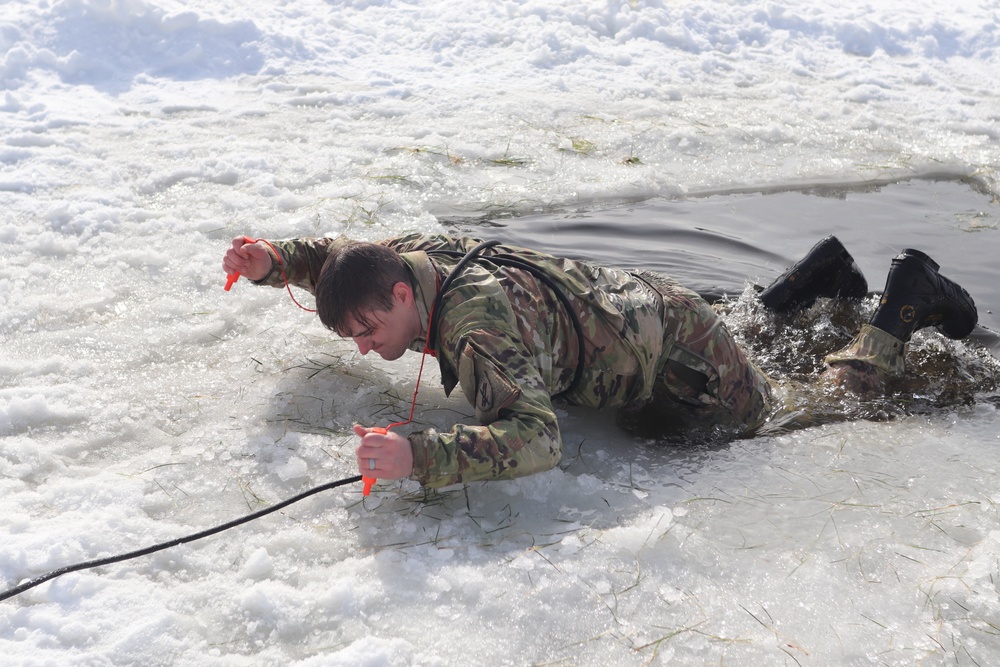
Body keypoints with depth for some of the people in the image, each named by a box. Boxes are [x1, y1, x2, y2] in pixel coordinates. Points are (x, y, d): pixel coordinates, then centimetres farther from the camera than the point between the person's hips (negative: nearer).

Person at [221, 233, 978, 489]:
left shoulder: (482, 330, -39)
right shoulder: (415, 254, -14)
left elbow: (535, 440, -50)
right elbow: (342, 253, 7)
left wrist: (417, 455, -59)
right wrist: (275, 262, -11)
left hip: (678, 348, -8)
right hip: (630, 295, 8)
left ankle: (904, 302, 29)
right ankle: (815, 277, 47)